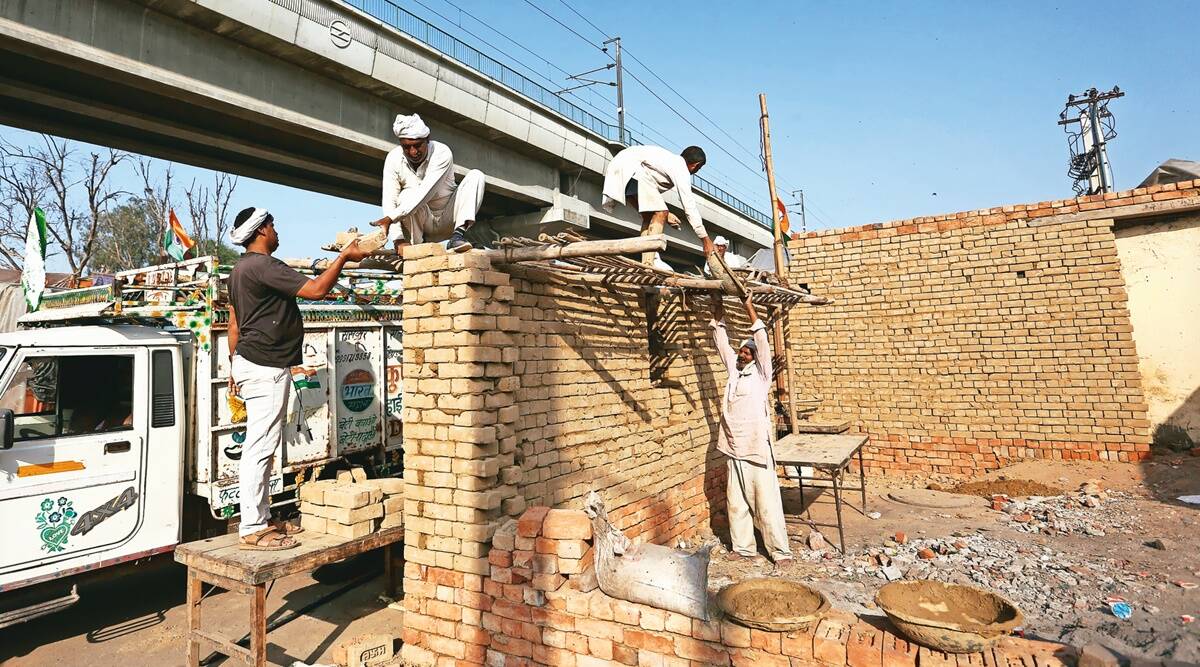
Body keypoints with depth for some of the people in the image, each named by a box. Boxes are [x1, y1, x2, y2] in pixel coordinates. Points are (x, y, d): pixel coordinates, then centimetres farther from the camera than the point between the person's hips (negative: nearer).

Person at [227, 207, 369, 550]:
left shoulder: (241, 268, 18)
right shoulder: (262, 265, -15)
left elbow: (234, 321, 22)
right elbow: (316, 289, -21)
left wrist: (235, 365, 25)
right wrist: (344, 257, -12)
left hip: (250, 363, 11)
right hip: (266, 367, -11)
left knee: (261, 447, 13)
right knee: (260, 448, -8)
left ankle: (261, 520, 20)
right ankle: (252, 530, -2)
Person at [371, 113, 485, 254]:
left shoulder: (442, 153, -19)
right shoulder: (393, 159, -12)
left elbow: (426, 192, -32)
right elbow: (389, 201, -20)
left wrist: (391, 218, -41)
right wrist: (397, 239, -35)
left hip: (447, 220, 0)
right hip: (419, 224, 0)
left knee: (475, 176, -19)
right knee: (407, 194, -31)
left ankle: (458, 234, -30)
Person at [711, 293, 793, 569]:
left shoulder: (761, 374, -4)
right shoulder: (733, 370, 11)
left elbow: (762, 341, -14)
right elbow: (722, 342, 12)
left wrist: (749, 307, -16)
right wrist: (718, 312, 3)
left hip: (757, 448, -6)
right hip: (734, 449, 6)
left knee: (767, 504, 0)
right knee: (736, 503, 13)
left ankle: (780, 551, 12)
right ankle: (743, 547, 27)